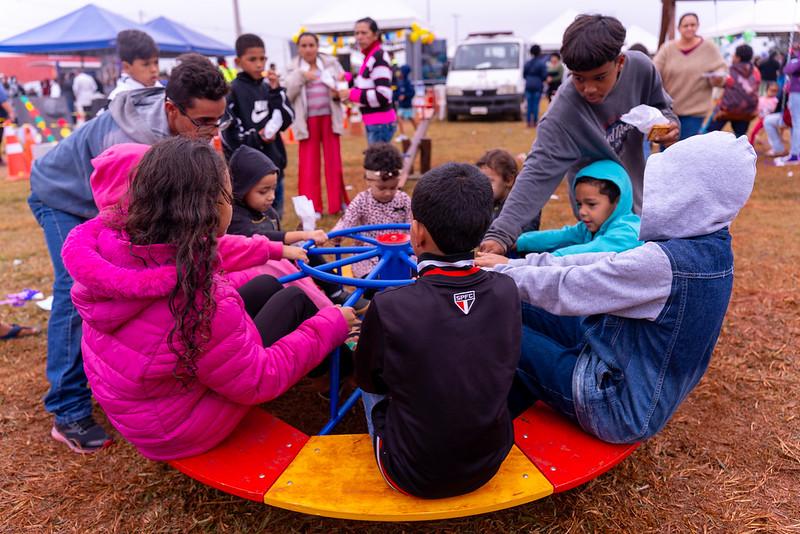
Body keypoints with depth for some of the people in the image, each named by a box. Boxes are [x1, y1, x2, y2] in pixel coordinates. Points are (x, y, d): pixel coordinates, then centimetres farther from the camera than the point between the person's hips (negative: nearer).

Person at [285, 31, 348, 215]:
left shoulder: (331, 63, 6)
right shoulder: (294, 69, 5)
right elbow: (287, 95, -4)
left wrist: (338, 92, -15)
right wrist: (300, 76, -15)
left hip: (329, 118, 1)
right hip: (308, 121, -1)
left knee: (334, 160, 5)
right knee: (308, 163, 0)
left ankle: (338, 203, 16)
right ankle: (312, 206, 8)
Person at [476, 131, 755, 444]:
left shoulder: (662, 262, -32)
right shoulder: (710, 246, -1)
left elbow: (566, 289, -24)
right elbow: (605, 264, 1)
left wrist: (500, 273, -7)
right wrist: (517, 264, 1)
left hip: (622, 409, -9)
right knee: (520, 309, 9)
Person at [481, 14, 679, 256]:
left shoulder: (641, 67, -17)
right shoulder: (563, 112, -31)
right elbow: (538, 173, -37)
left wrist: (667, 122, -20)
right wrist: (501, 233, -47)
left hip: (641, 192, 5)